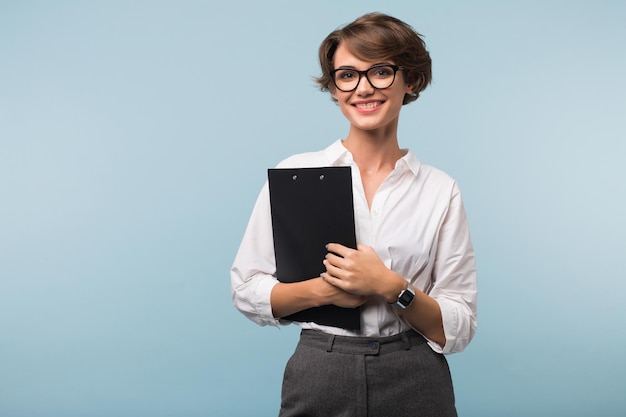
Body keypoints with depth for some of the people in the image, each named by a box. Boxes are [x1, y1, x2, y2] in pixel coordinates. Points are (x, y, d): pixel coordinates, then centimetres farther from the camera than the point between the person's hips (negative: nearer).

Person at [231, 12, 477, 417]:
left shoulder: (441, 191, -2)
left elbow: (458, 329, -2)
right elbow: (247, 289, 0)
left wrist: (391, 287, -17)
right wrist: (323, 289, -15)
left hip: (415, 383, 0)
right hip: (319, 375, 0)